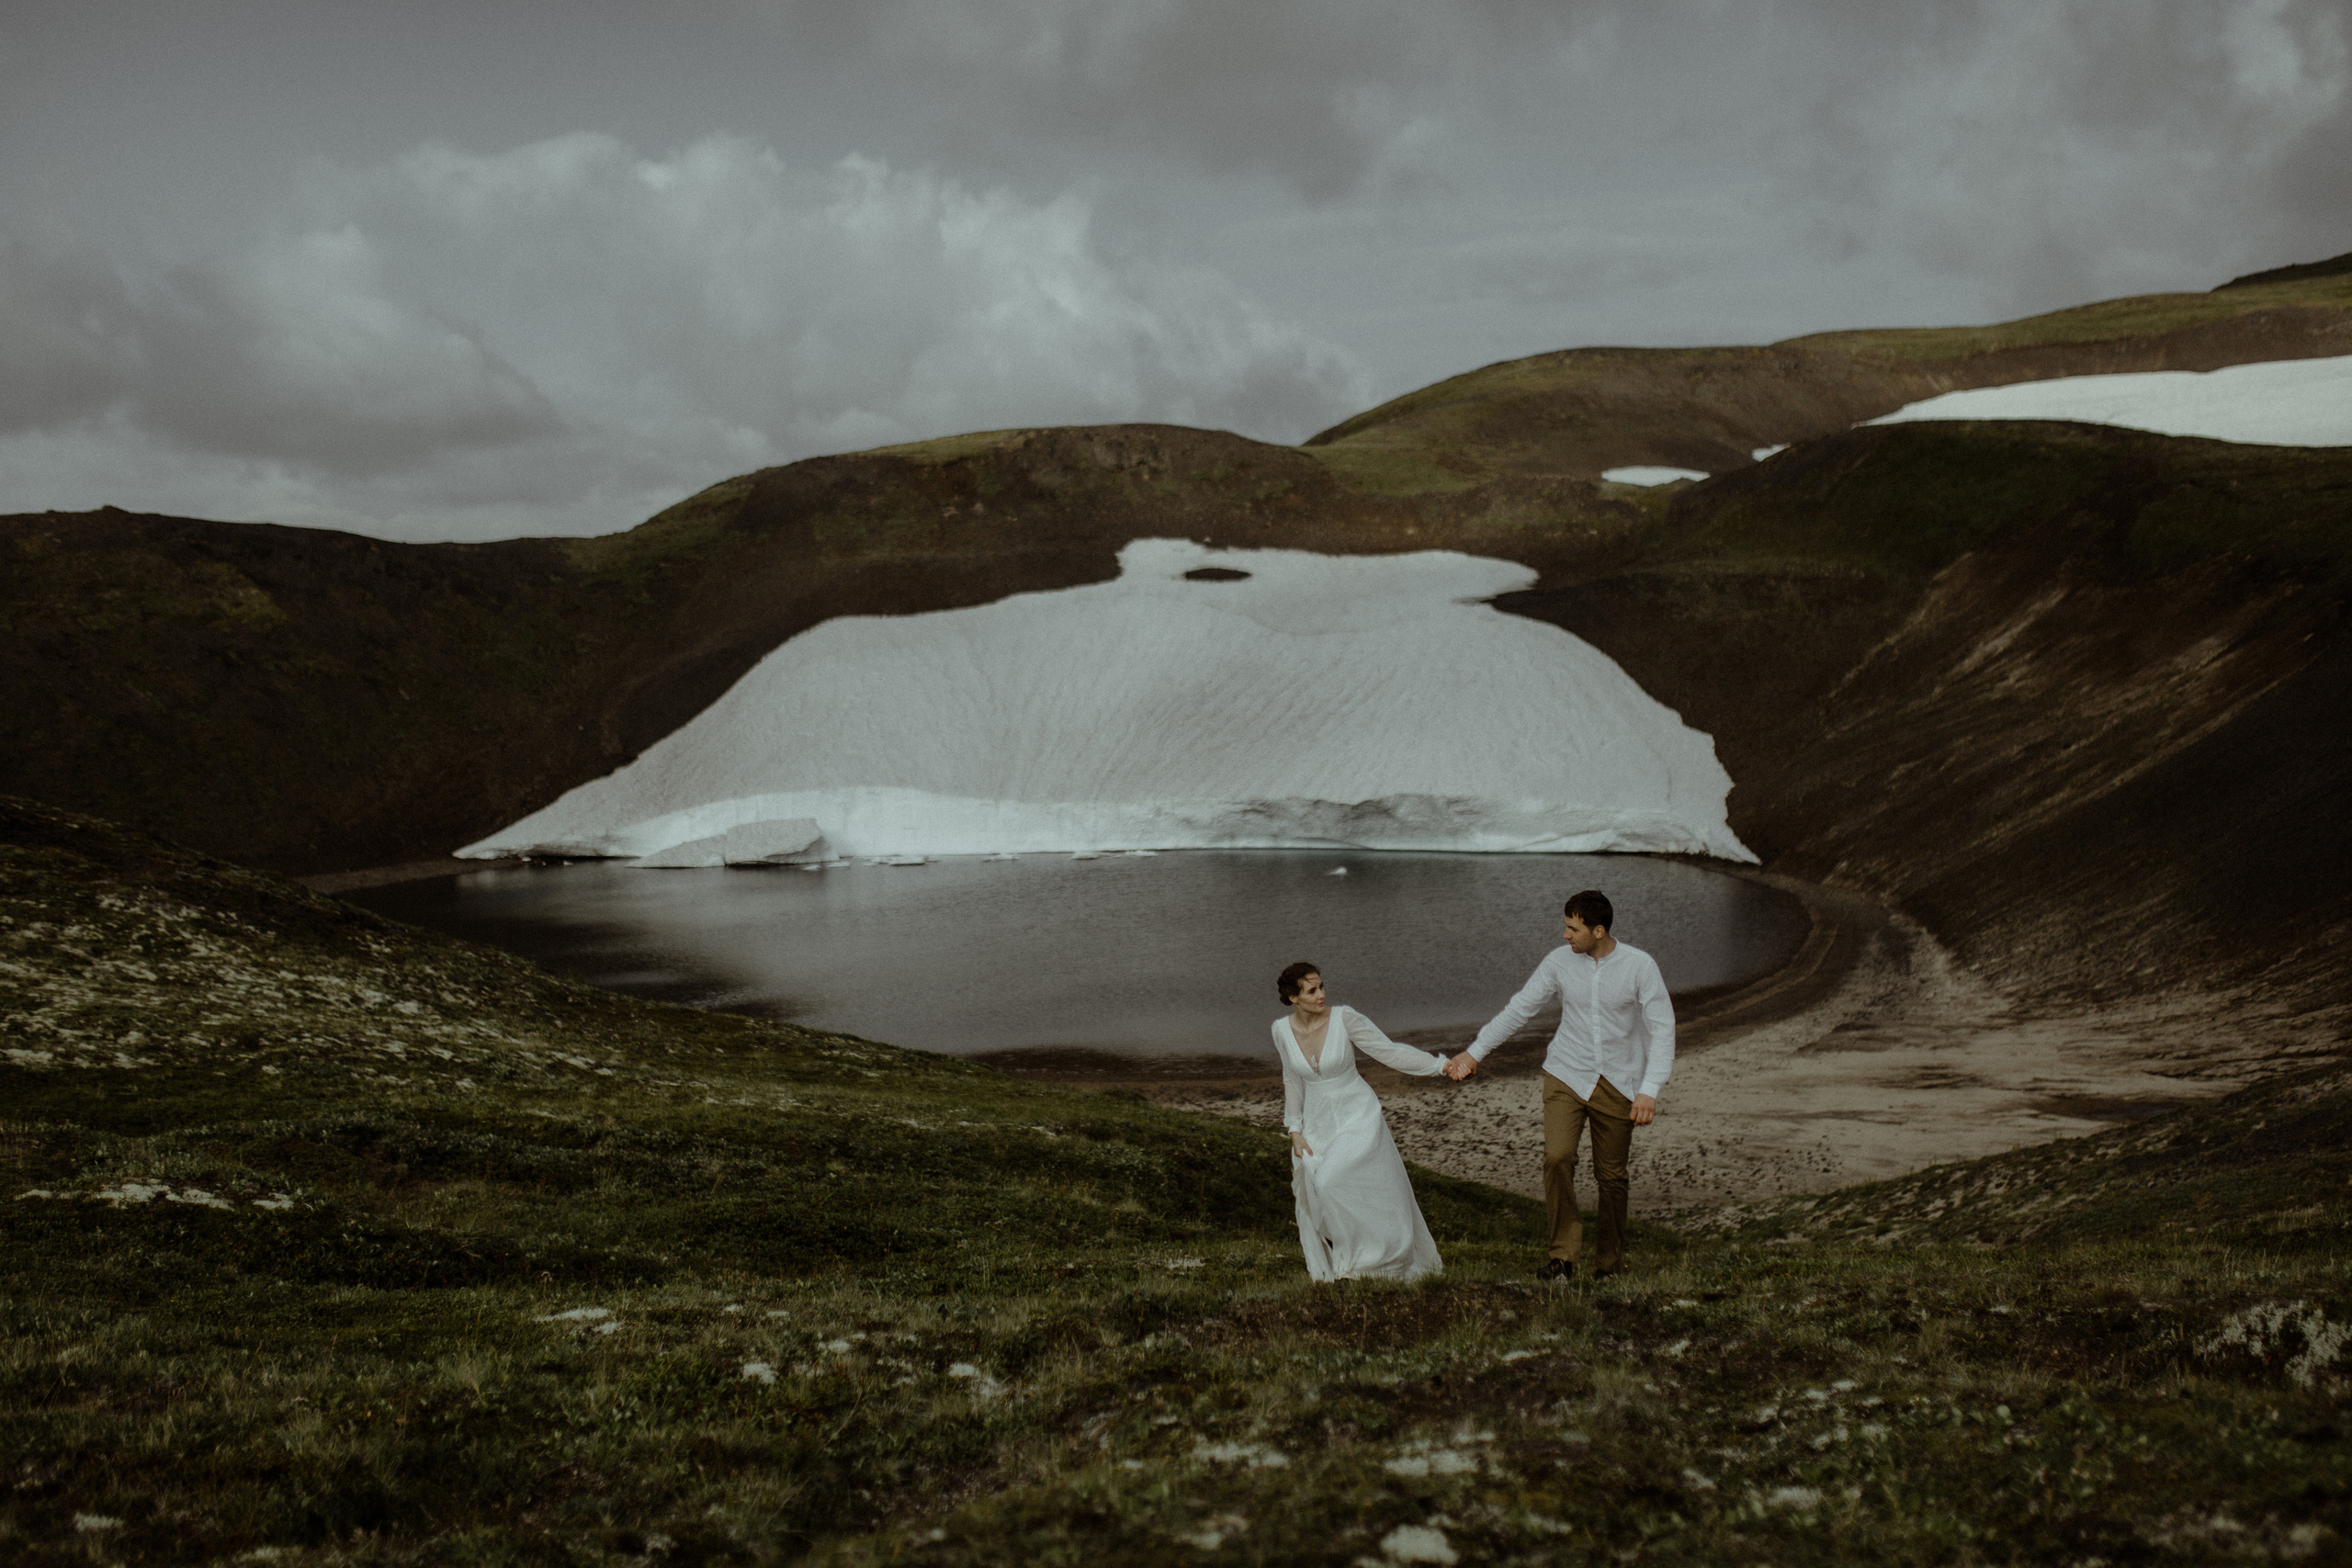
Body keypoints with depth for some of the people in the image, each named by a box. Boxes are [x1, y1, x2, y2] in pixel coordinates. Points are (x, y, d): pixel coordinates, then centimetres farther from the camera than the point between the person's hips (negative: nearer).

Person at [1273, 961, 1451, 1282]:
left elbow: (1390, 1052, -13)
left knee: (1333, 1183, -21)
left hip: (1358, 1116, -4)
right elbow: (1293, 1079, 8)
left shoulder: (1344, 1018, -17)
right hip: (1318, 1121, 4)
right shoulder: (1283, 1030, -6)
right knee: (1316, 1198, 2)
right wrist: (1295, 1131, 3)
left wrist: (1442, 1065, -21)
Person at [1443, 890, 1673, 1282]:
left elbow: (1662, 1030, -9)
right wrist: (1475, 1052, 6)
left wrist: (1650, 1089, -19)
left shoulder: (1640, 966, -9)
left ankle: (1609, 1261, 22)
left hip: (1618, 1084, -1)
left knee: (1611, 1175, 4)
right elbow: (1518, 1009, 7)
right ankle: (1563, 1257, -12)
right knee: (1557, 1158, -19)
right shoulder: (1559, 962, -2)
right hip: (1567, 1077, 1)